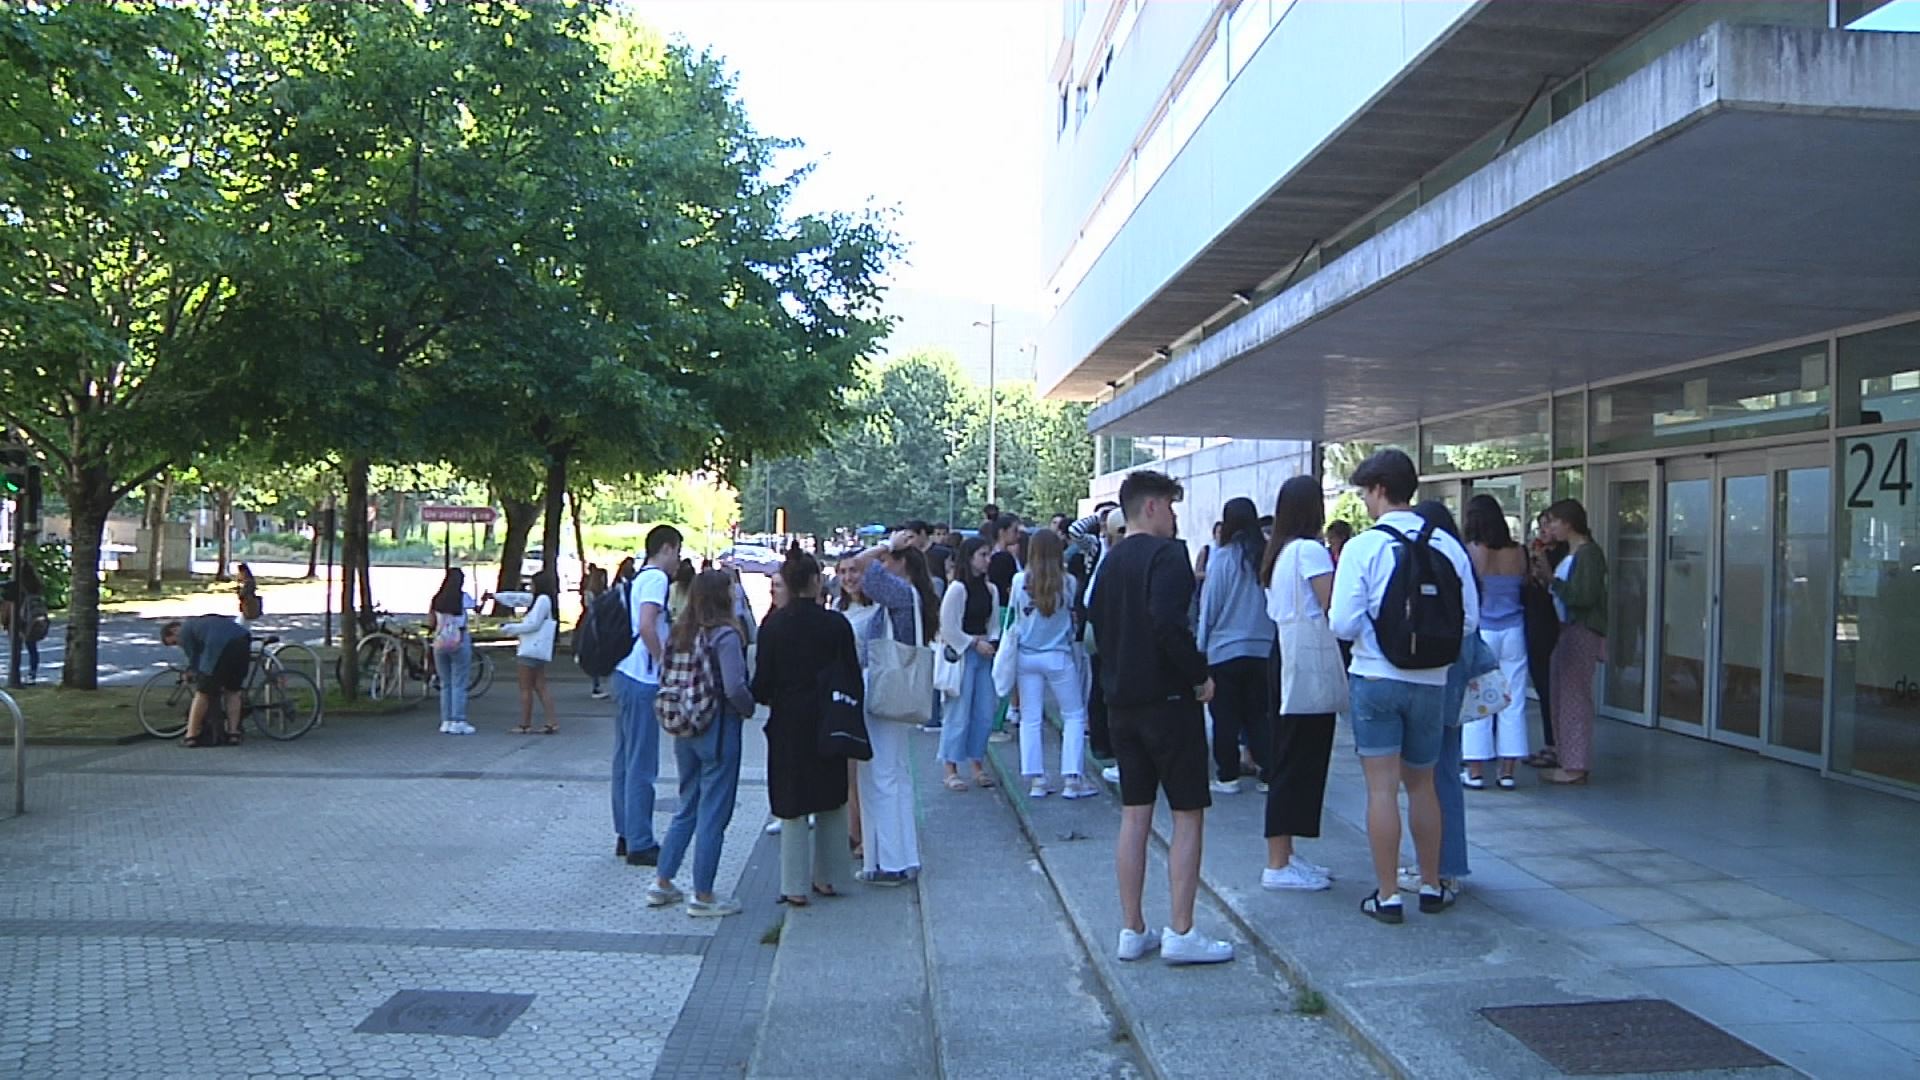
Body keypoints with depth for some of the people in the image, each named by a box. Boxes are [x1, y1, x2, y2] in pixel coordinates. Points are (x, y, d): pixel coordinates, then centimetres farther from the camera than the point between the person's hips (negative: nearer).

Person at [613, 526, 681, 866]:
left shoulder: (639, 578, 17)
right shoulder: (656, 578, -12)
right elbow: (647, 627, -24)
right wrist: (664, 661, -14)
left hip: (627, 675, 10)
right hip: (642, 680, -10)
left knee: (626, 759, 15)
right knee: (642, 765, -5)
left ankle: (626, 835, 24)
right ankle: (639, 844, 0)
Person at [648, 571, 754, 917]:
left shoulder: (678, 633, 5)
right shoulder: (724, 635, -16)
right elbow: (735, 688, -22)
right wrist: (749, 709, -4)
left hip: (684, 730, 7)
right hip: (719, 730, -7)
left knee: (686, 809, 19)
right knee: (713, 813, 2)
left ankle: (662, 883, 23)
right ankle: (703, 896, 8)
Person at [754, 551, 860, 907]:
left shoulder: (774, 625, -8)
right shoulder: (836, 624, -7)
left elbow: (762, 680, -5)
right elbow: (853, 677, -4)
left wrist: (766, 698, 17)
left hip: (788, 721, -1)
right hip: (828, 725, 1)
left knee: (792, 804, 6)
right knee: (831, 801, 14)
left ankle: (795, 886, 9)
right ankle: (828, 877, 22)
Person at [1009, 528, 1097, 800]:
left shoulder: (1020, 580, -5)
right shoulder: (1068, 582, -9)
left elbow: (1015, 615, 4)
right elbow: (1073, 612, 1)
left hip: (1027, 656, 2)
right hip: (1058, 656, -2)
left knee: (1030, 718, 7)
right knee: (1074, 716, 8)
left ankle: (1035, 780, 7)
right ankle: (1072, 779, 4)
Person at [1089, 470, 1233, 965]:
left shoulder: (1109, 561, 12)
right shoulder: (1166, 554, -13)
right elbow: (1169, 624, -26)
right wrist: (1201, 674, -15)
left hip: (1122, 701, 8)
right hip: (1168, 700, -8)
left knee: (1134, 815, 11)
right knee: (1188, 814, 1)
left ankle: (1132, 930, 15)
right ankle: (1180, 932, 1)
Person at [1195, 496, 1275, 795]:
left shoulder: (1225, 558, -11)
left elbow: (1209, 607, -6)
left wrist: (1201, 646, 4)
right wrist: (1267, 634, 15)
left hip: (1225, 649, -4)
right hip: (1264, 649, 4)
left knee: (1226, 717, 6)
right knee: (1259, 716, 12)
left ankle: (1228, 776, 10)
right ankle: (1270, 772, 9)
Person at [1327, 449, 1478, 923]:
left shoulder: (1363, 547, -11)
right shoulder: (1448, 546, 0)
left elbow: (1343, 624, -15)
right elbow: (1469, 621, 3)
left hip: (1375, 678, -4)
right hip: (1430, 680, 4)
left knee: (1382, 787, 2)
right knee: (1422, 784, 18)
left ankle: (1388, 895, 6)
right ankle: (1431, 887, 27)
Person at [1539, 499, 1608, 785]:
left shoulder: (1588, 553, -13)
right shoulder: (1568, 553, 16)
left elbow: (1583, 596, -22)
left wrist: (1551, 578, -16)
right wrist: (1544, 578, 3)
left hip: (1582, 632, -10)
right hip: (1564, 630, 10)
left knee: (1574, 697, -7)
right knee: (1561, 697, 13)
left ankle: (1576, 767, -2)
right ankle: (1567, 760, 20)